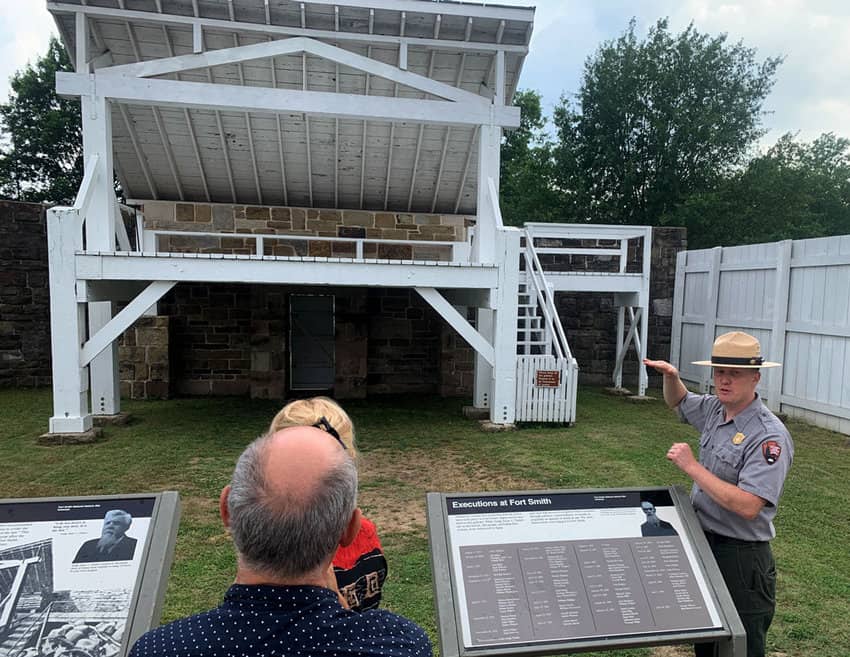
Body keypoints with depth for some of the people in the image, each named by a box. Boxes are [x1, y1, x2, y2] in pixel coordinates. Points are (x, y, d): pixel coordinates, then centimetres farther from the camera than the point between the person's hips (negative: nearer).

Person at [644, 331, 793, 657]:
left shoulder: (769, 436, -23)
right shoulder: (715, 408, 1)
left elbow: (747, 506, -31)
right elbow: (679, 402, 23)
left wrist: (692, 466, -26)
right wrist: (671, 377, 1)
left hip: (740, 556, -8)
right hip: (702, 542, 8)